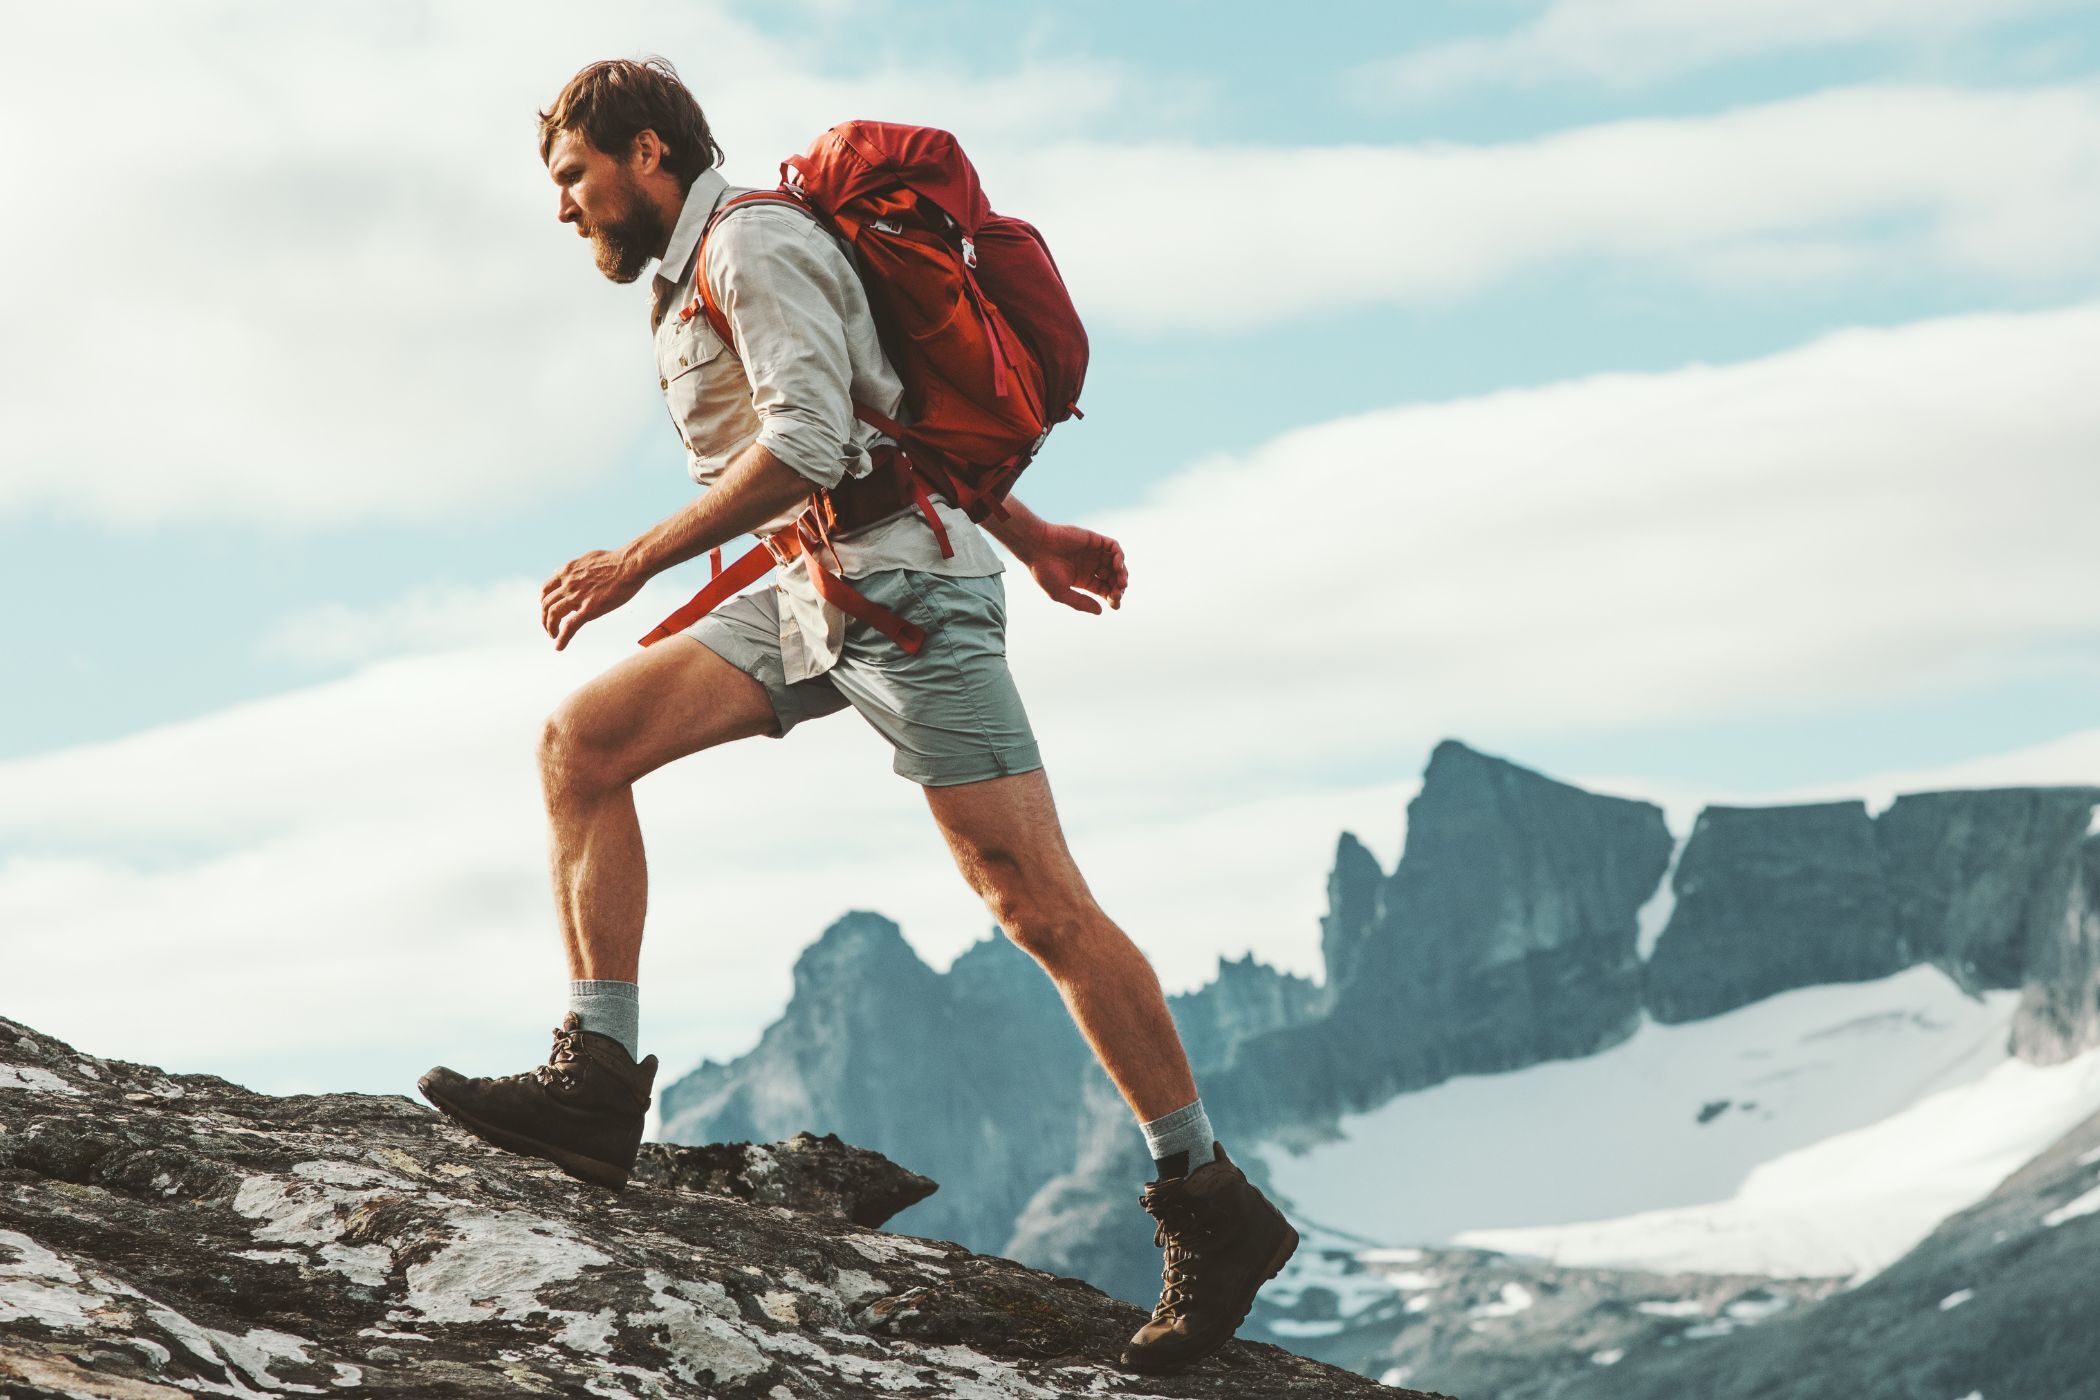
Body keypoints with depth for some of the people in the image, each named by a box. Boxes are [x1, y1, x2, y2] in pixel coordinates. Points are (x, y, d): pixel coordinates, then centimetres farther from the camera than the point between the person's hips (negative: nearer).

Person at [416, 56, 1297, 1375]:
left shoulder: (756, 240, -9)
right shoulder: (695, 277, 22)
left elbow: (810, 441, -21)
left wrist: (637, 559, -18)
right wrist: (1031, 535, 28)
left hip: (902, 585, -10)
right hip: (811, 595, 10)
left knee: (1037, 901, -10)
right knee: (583, 741, -4)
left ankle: (1213, 1208, -3)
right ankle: (599, 1079, -8)